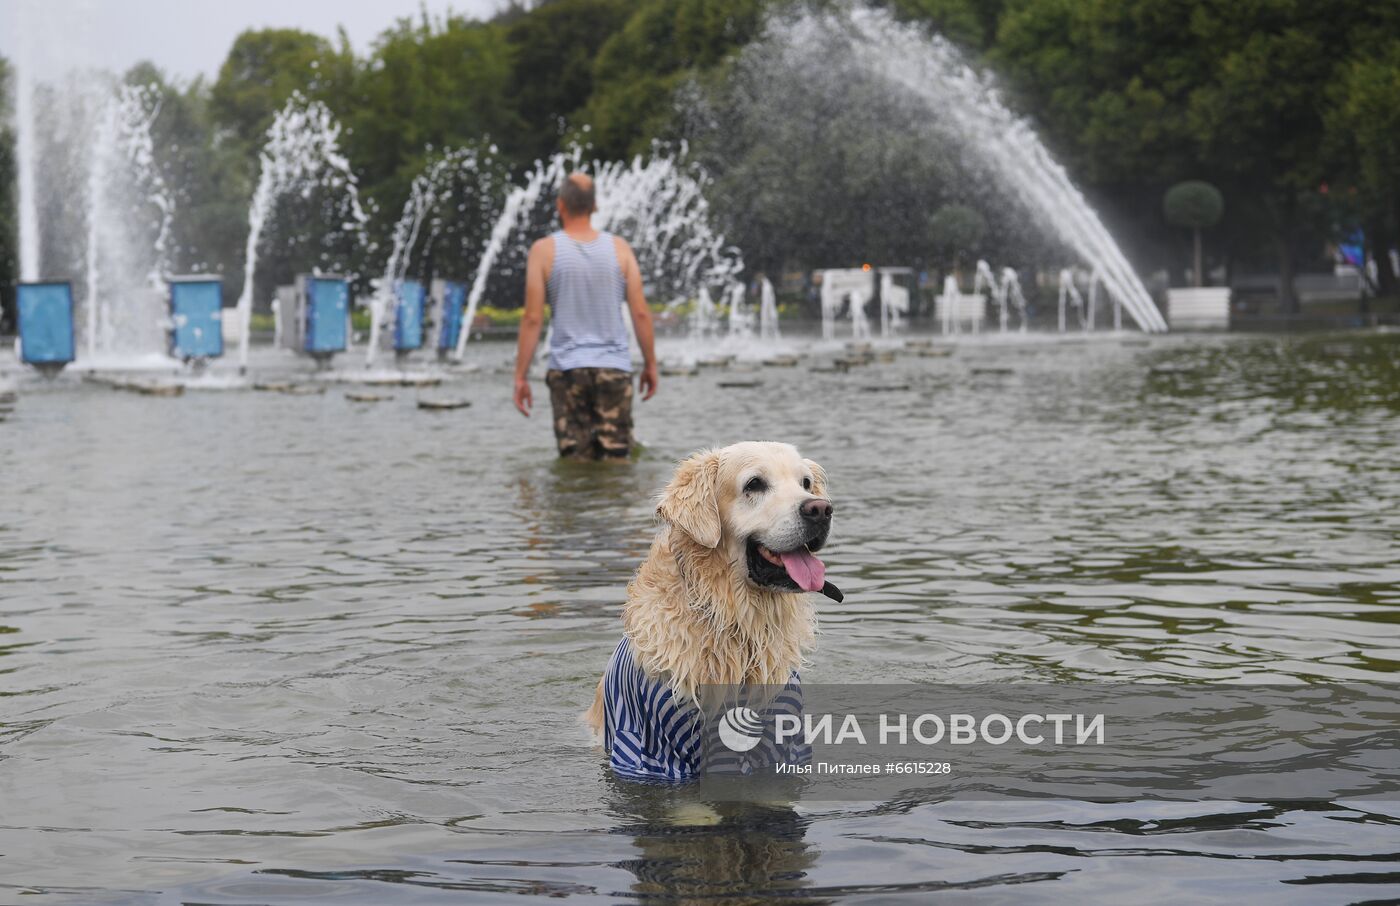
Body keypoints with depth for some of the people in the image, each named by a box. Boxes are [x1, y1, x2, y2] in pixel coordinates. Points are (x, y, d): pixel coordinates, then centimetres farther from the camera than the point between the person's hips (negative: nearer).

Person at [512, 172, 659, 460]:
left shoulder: (544, 250, -3)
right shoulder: (619, 248, 2)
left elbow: (532, 319, -5)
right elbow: (641, 312, 1)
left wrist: (521, 376, 0)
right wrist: (650, 364, 11)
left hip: (567, 370, -1)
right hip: (615, 369, 1)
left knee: (576, 460, 3)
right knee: (616, 458, 4)